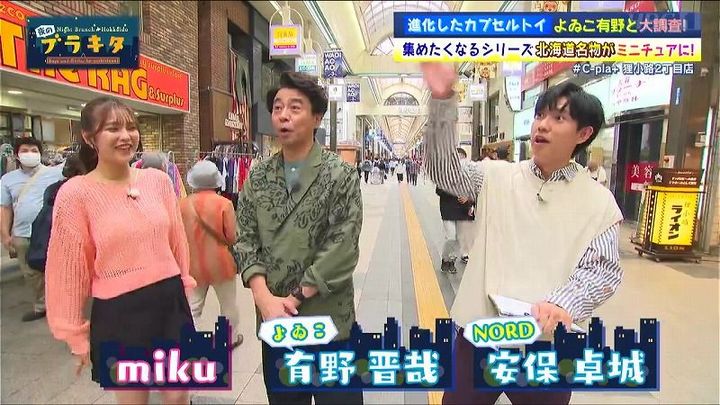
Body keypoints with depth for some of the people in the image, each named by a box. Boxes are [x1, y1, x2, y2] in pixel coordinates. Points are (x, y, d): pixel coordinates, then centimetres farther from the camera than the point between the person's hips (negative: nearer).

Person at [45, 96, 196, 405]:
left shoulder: (158, 180, -1)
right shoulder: (75, 193, -12)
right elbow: (70, 268, -7)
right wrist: (76, 333, -1)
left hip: (171, 300, 3)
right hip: (119, 312, -3)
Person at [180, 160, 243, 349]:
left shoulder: (184, 203, -7)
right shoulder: (224, 203, -17)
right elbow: (233, 237, -14)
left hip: (194, 263, 3)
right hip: (220, 262, -2)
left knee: (192, 307, 14)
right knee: (228, 304, 17)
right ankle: (232, 337, 33)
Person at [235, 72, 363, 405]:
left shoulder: (341, 175, -7)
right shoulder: (258, 177, 5)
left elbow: (341, 248, -13)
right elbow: (244, 239, 1)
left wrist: (294, 298, -14)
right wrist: (265, 298, -13)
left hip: (327, 321, -3)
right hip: (273, 321, 4)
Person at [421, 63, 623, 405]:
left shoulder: (599, 201, -1)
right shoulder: (496, 177, 1)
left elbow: (604, 269, -4)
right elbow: (443, 170, -10)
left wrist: (563, 303, -24)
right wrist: (442, 100, -22)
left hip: (549, 346, 0)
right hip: (480, 336, 1)